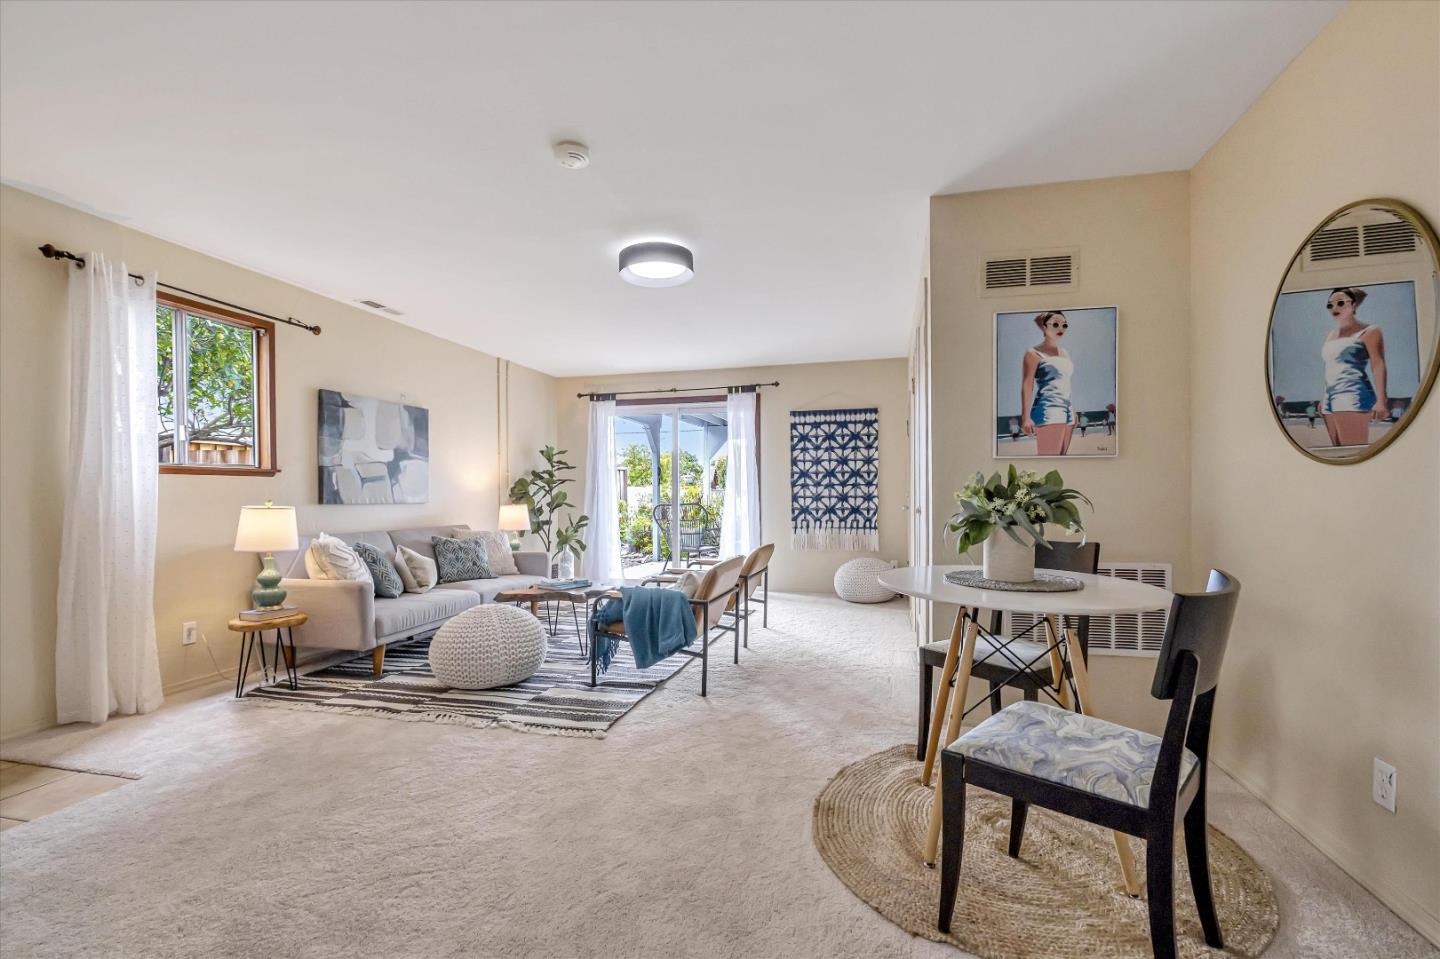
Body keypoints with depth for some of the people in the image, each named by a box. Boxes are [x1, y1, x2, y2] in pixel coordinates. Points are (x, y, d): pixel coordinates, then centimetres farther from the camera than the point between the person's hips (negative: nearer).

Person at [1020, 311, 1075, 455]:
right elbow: (1027, 385, -10)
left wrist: (1072, 411, 19)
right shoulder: (1034, 353, -2)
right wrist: (1026, 416, -20)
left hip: (1066, 412, 8)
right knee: (1047, 457, -16)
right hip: (1048, 412, -8)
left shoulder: (1065, 353, 22)